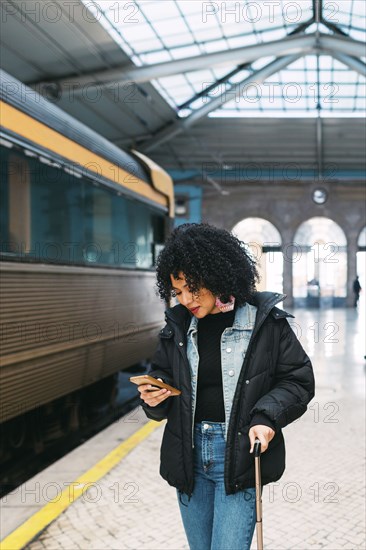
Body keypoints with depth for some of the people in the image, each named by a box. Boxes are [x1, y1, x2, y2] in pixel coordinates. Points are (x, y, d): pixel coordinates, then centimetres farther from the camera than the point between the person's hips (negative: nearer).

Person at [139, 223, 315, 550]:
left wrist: (266, 417, -17)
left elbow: (298, 380, -2)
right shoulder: (178, 325, 4)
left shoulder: (265, 321, -7)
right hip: (189, 454, 5)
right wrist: (153, 396, -8)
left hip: (239, 454, -4)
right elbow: (162, 374, 14)